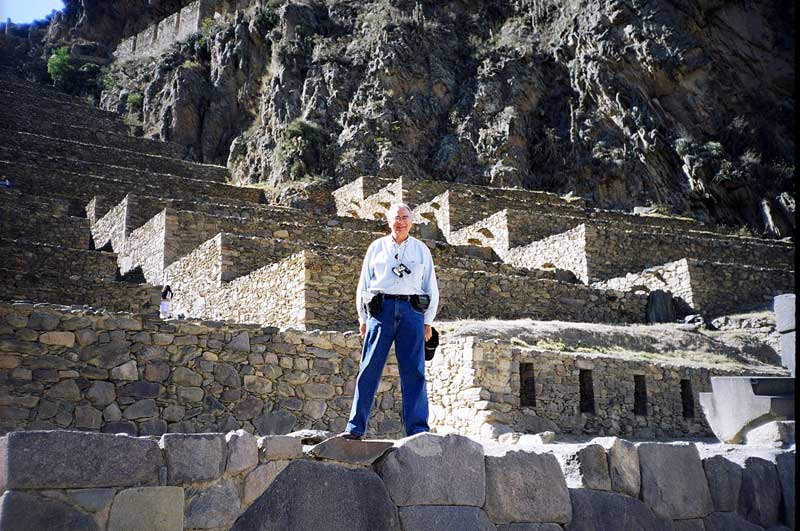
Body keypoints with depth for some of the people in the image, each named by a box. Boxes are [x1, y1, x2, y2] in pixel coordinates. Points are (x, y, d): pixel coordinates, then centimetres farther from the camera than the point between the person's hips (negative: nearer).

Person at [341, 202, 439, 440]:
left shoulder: (421, 250, 16)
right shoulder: (377, 247, 15)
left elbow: (431, 287, 16)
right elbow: (364, 284, 15)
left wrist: (428, 321, 9)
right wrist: (363, 318, 10)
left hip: (411, 311, 0)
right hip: (381, 309, 0)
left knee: (414, 372, -2)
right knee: (369, 369, -4)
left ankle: (417, 429, 2)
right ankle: (355, 427, 0)